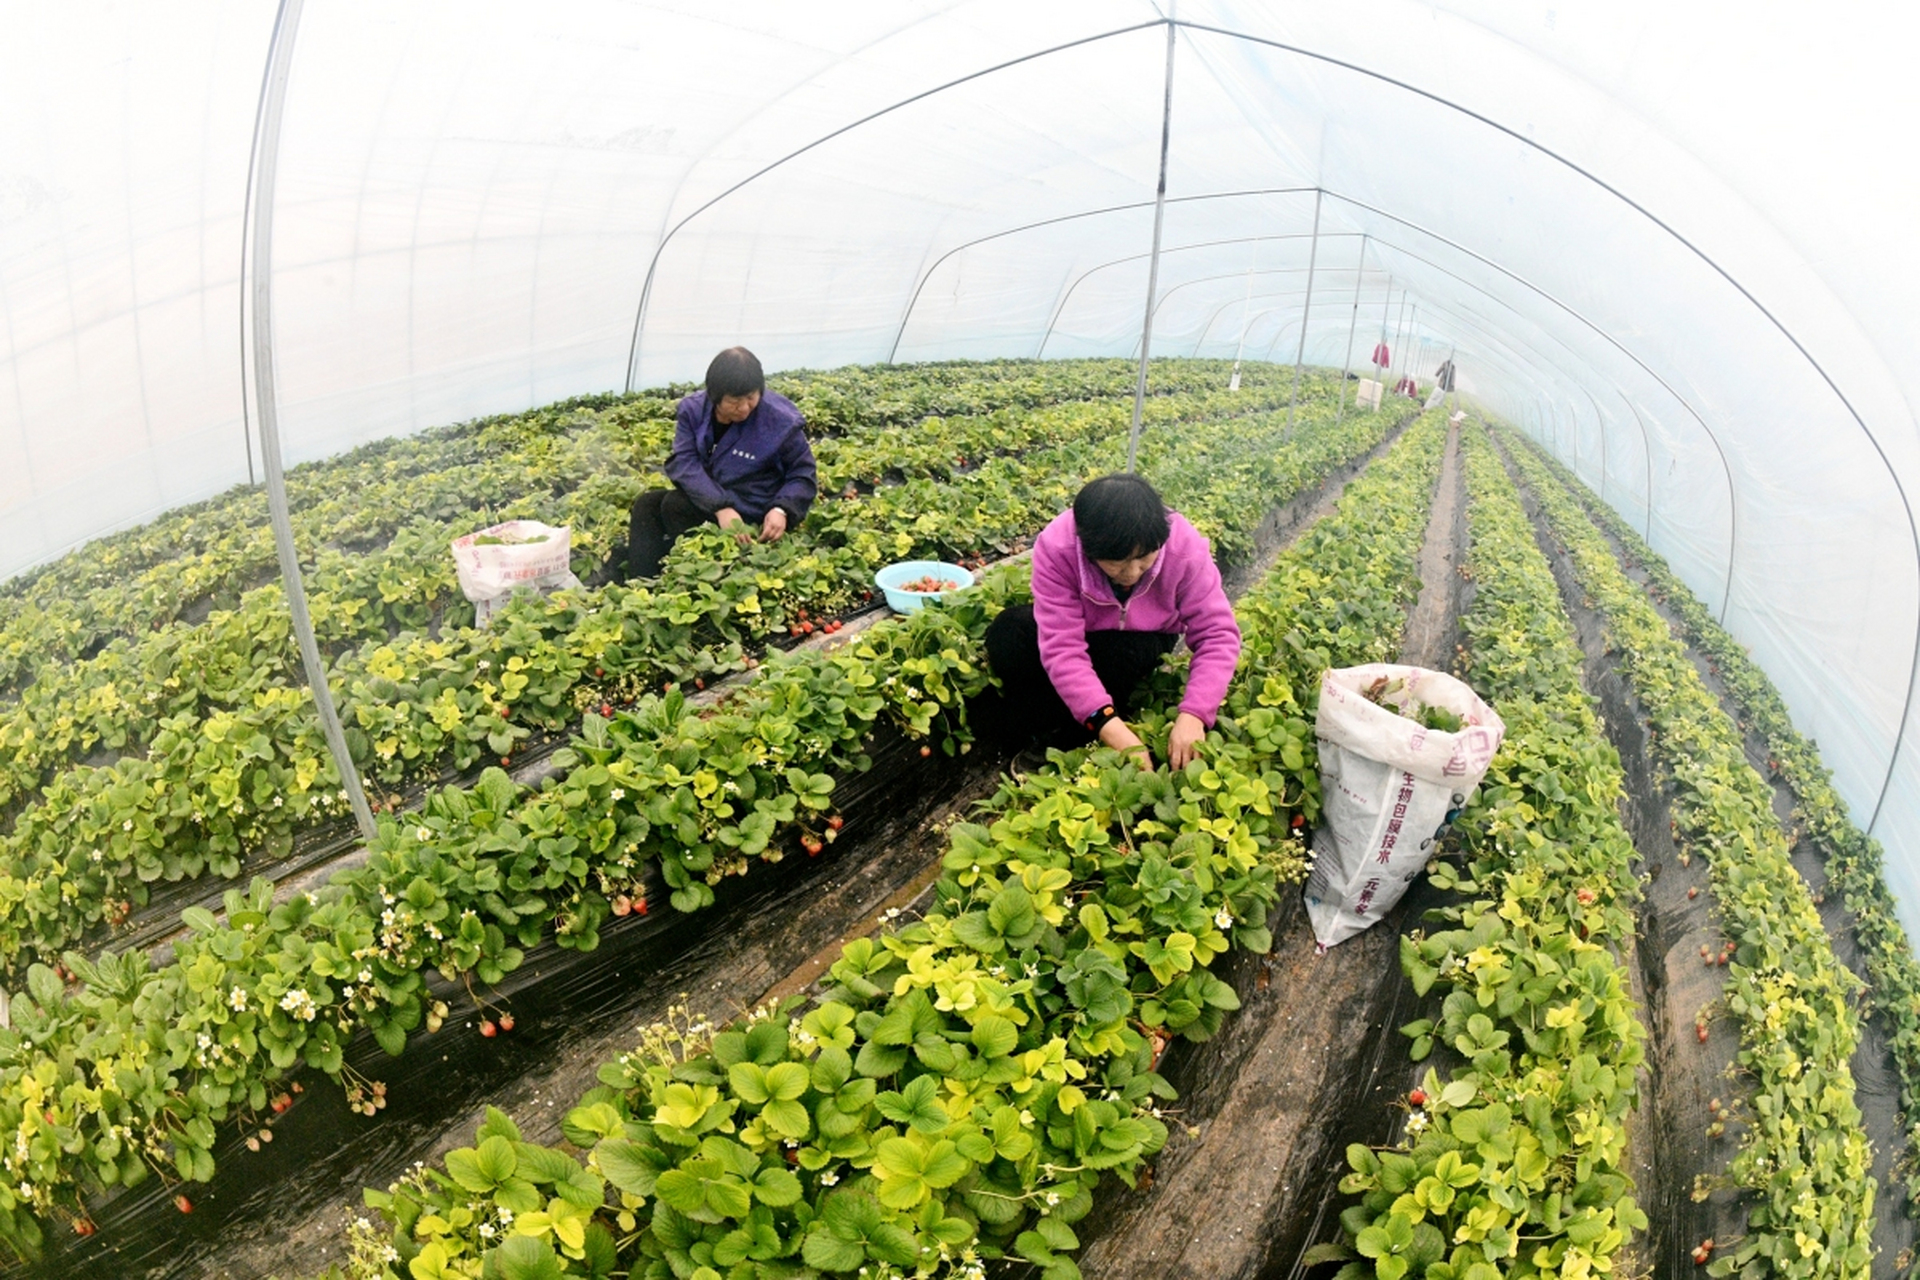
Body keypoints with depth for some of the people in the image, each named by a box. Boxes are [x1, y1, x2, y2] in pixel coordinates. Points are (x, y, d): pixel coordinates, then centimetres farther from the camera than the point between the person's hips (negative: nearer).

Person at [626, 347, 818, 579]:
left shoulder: (781, 421, -18)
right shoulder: (693, 409, -8)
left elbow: (803, 474, -9)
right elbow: (682, 462, -18)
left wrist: (781, 510, -30)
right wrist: (721, 506, -34)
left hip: (752, 512, -5)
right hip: (707, 498, 5)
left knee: (675, 506, -23)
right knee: (647, 505, -13)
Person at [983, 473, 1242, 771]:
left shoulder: (1185, 548, -32)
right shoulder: (1056, 548, -36)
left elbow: (1218, 634, -30)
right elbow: (1061, 648, -40)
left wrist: (1193, 715, -45)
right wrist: (1108, 724, -51)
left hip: (1142, 638, 1)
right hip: (1080, 629, 0)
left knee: (1123, 656, -35)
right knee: (1007, 638, -30)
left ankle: (1071, 737, -10)